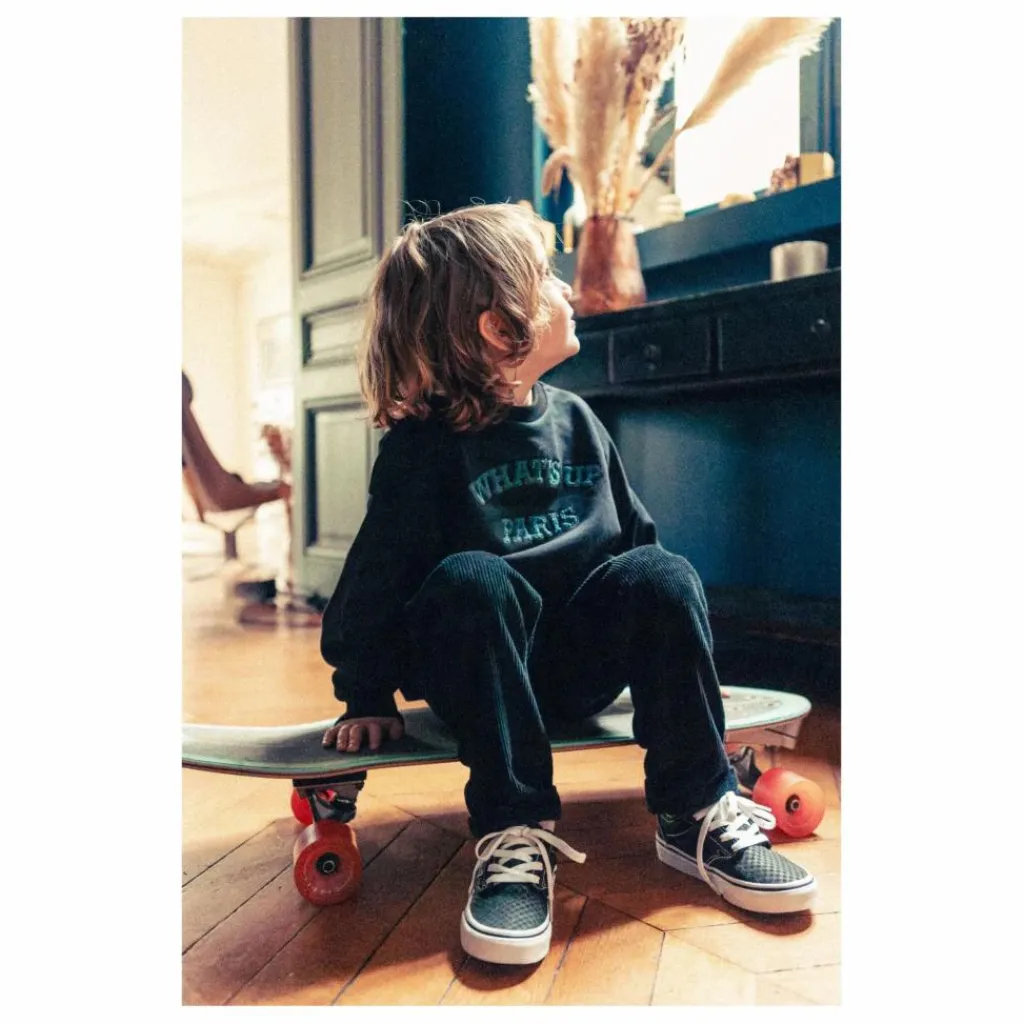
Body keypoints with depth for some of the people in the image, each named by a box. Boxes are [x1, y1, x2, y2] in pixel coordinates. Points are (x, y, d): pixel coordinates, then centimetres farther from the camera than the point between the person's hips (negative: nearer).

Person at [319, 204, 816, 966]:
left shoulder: (576, 420, 6)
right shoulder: (423, 445, -11)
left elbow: (635, 534, 13)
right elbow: (377, 573, -9)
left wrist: (675, 642, 12)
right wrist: (367, 698, -8)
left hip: (583, 658, 4)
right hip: (476, 666, -4)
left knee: (663, 575, -21)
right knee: (469, 580, -34)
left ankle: (695, 815, -12)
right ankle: (515, 834, -26)